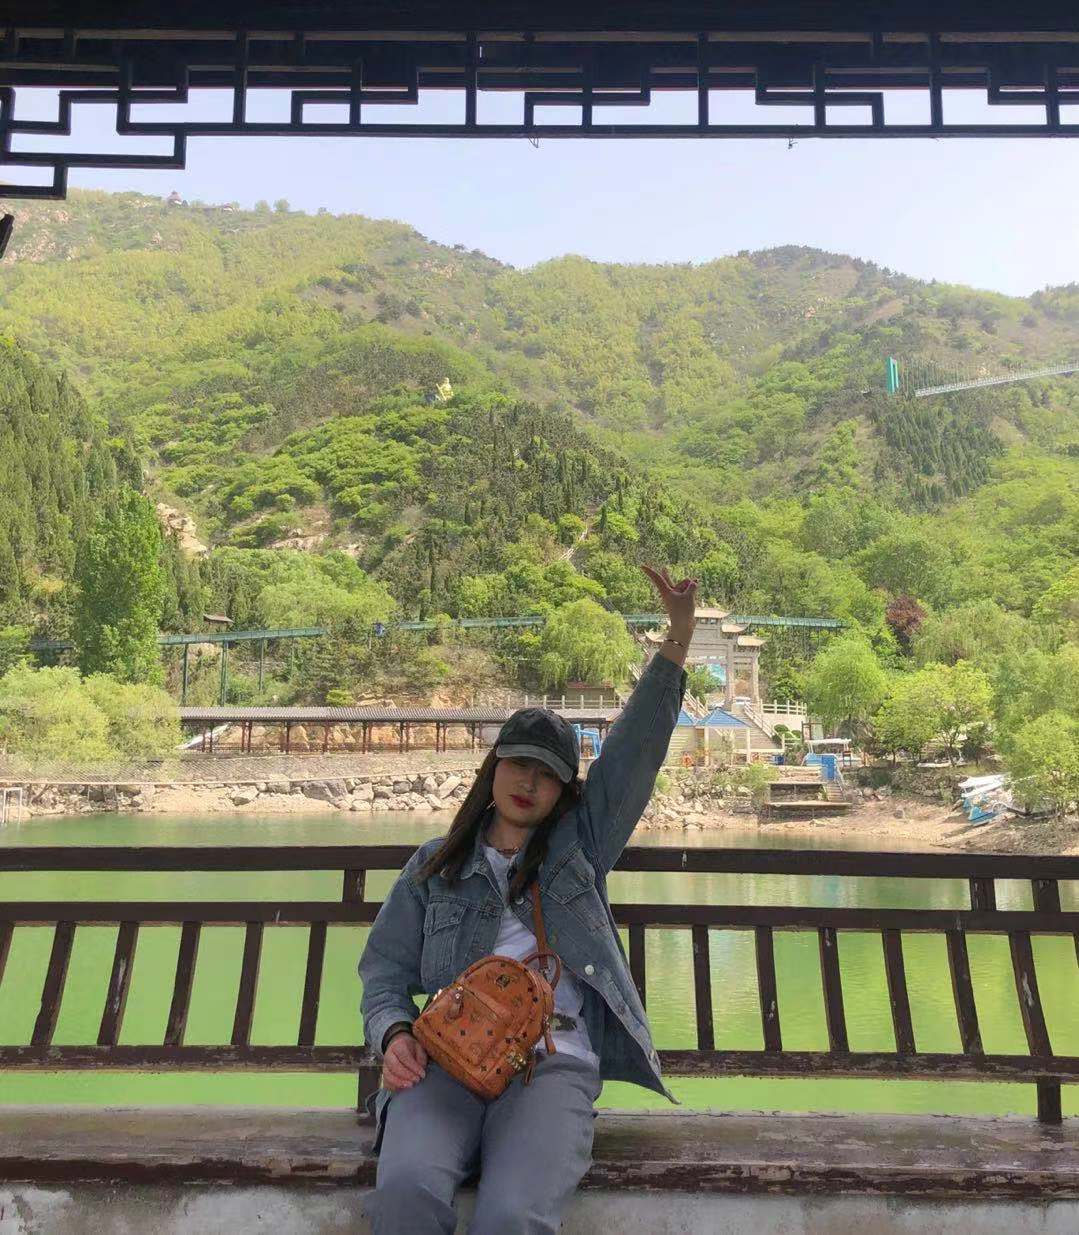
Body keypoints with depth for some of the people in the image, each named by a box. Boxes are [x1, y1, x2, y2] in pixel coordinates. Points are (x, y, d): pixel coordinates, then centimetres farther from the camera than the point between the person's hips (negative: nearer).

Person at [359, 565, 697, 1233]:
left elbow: (636, 748, 7)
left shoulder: (579, 846, 16)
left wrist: (679, 636, -2)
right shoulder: (436, 864, 19)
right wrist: (394, 1032, -6)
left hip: (554, 1061, 0)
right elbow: (385, 969, 18)